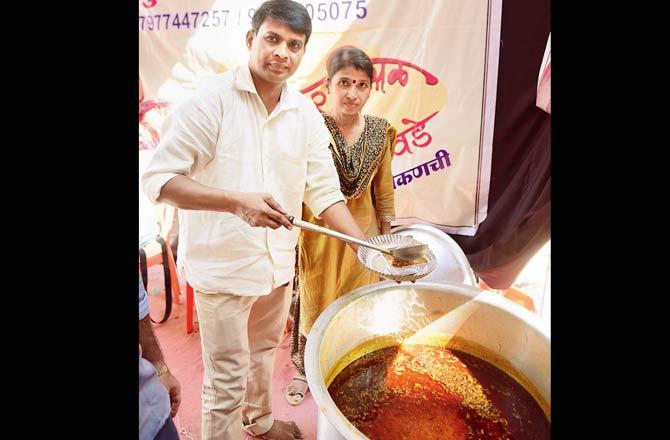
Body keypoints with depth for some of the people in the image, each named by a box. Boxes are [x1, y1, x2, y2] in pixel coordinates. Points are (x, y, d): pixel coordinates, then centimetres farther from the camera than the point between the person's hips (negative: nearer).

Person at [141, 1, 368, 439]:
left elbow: (324, 190, 2)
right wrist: (236, 201, -31)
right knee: (228, 378, 8)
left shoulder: (306, 114, 0)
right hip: (222, 266, -5)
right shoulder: (212, 100, -15)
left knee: (263, 353, 26)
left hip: (278, 263, 6)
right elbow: (158, 179, -17)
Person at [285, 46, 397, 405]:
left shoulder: (380, 131, -4)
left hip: (363, 231, 4)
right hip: (318, 232, -3)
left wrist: (386, 234, 8)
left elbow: (383, 188, 4)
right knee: (313, 301, 14)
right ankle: (304, 369, 40)